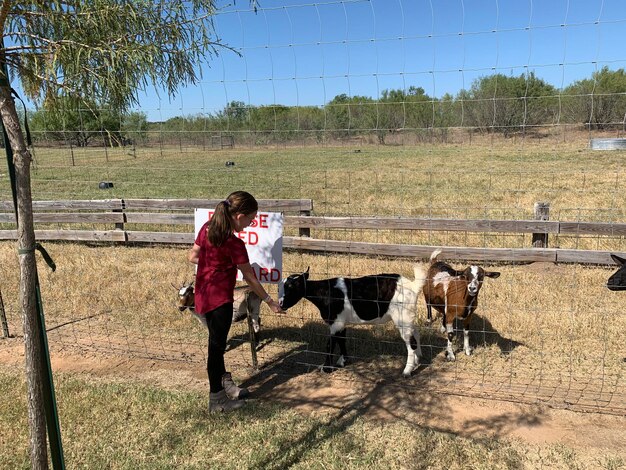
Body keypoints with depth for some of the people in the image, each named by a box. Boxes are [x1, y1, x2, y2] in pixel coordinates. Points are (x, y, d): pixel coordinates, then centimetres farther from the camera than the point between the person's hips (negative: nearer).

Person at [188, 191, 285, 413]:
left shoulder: (207, 228, 0)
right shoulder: (234, 244, -22)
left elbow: (193, 257, 8)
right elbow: (250, 277, -14)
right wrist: (270, 301, -3)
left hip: (204, 295, 8)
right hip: (219, 299, -8)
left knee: (217, 342, 20)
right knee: (217, 346, 4)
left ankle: (224, 384, 37)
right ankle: (216, 399, 18)